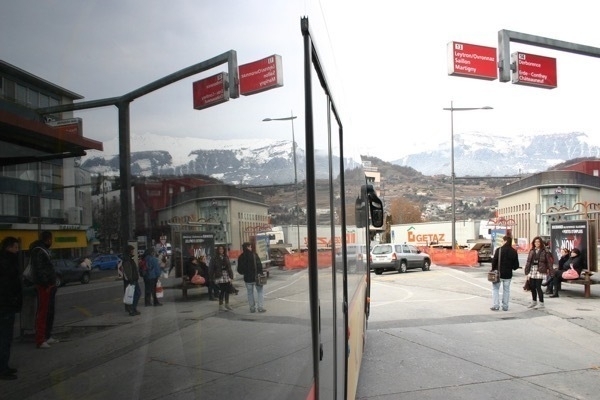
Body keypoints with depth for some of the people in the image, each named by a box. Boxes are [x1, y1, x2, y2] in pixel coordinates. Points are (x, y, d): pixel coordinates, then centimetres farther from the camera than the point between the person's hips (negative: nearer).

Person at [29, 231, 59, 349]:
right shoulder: (38, 251, -14)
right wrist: (46, 284, -22)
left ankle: (47, 337, 24)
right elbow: (38, 270, -21)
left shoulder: (44, 250, 18)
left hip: (49, 286, 10)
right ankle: (40, 341, -6)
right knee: (42, 313, -8)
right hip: (44, 287, -10)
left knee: (50, 312, 15)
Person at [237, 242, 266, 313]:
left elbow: (239, 270, 4)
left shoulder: (241, 257, 1)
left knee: (250, 293, 12)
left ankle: (252, 308, 13)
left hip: (247, 278, 3)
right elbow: (259, 265, -13)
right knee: (259, 292, 6)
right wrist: (260, 273, -4)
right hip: (256, 277, -3)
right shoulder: (254, 255, -10)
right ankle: (260, 307, 1)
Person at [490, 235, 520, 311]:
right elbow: (516, 265, 0)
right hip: (508, 274, 3)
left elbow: (494, 261, -13)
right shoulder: (514, 252, -1)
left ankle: (495, 306, 1)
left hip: (498, 273, -3)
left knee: (495, 289, 8)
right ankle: (505, 306, 13)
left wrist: (493, 269, 1)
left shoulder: (499, 250, -12)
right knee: (506, 290, 13)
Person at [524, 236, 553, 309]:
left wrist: (549, 269, -14)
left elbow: (548, 261, -5)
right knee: (532, 287, 10)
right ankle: (534, 301, 26)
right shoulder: (531, 251, 10)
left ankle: (541, 303, 3)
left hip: (540, 271, -5)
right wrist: (527, 272, 7)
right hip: (532, 271, 5)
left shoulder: (545, 251, -3)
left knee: (538, 287, -7)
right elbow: (528, 262, 10)